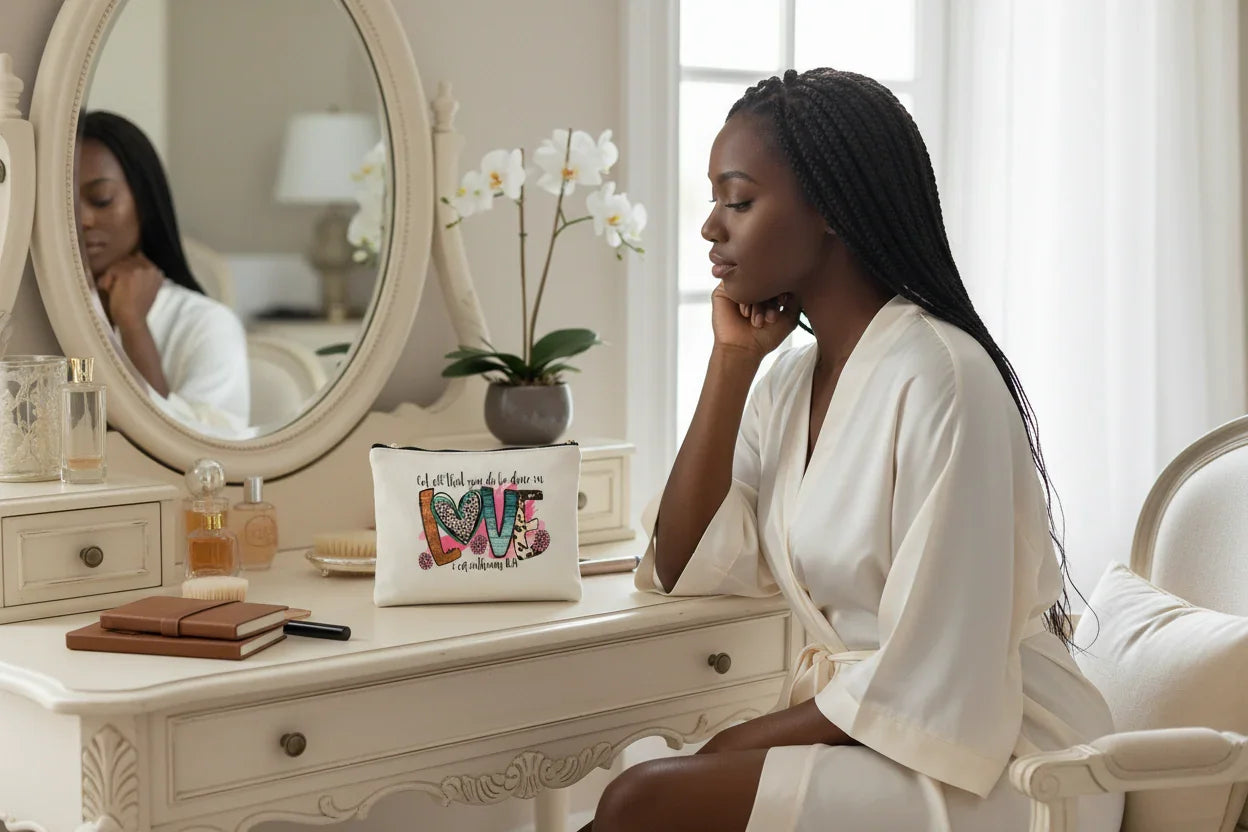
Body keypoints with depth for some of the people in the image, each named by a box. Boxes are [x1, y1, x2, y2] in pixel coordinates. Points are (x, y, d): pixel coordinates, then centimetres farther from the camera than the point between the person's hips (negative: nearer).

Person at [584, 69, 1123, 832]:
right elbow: (682, 572, 0)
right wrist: (732, 357, -1)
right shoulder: (788, 383, 9)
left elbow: (930, 690, -22)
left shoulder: (938, 375, -19)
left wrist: (728, 749, -13)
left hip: (992, 770, -7)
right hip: (856, 735, 7)